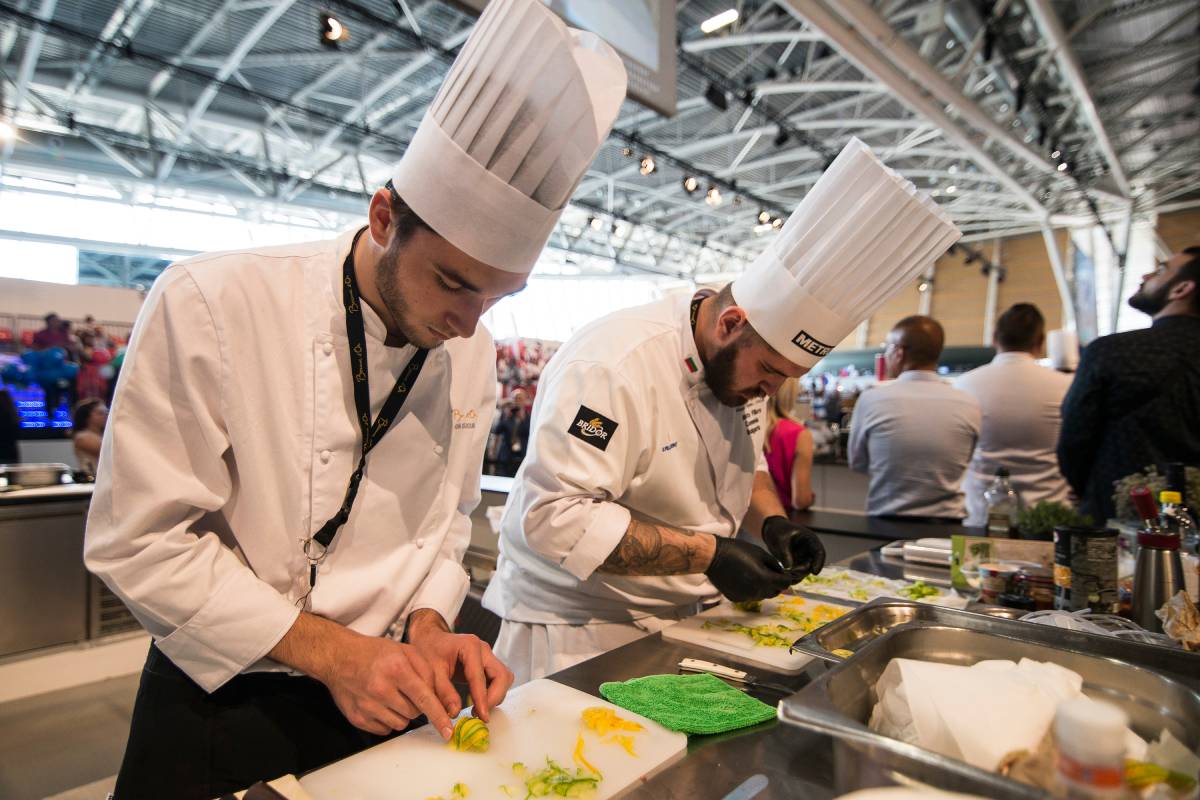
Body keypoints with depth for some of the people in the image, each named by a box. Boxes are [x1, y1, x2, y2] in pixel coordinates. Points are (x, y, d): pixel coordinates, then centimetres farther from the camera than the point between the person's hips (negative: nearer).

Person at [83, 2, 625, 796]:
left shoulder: (473, 352, -6)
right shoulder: (212, 305, -20)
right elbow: (140, 540, -17)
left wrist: (427, 625, -10)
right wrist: (327, 650, -21)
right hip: (224, 699, -3)